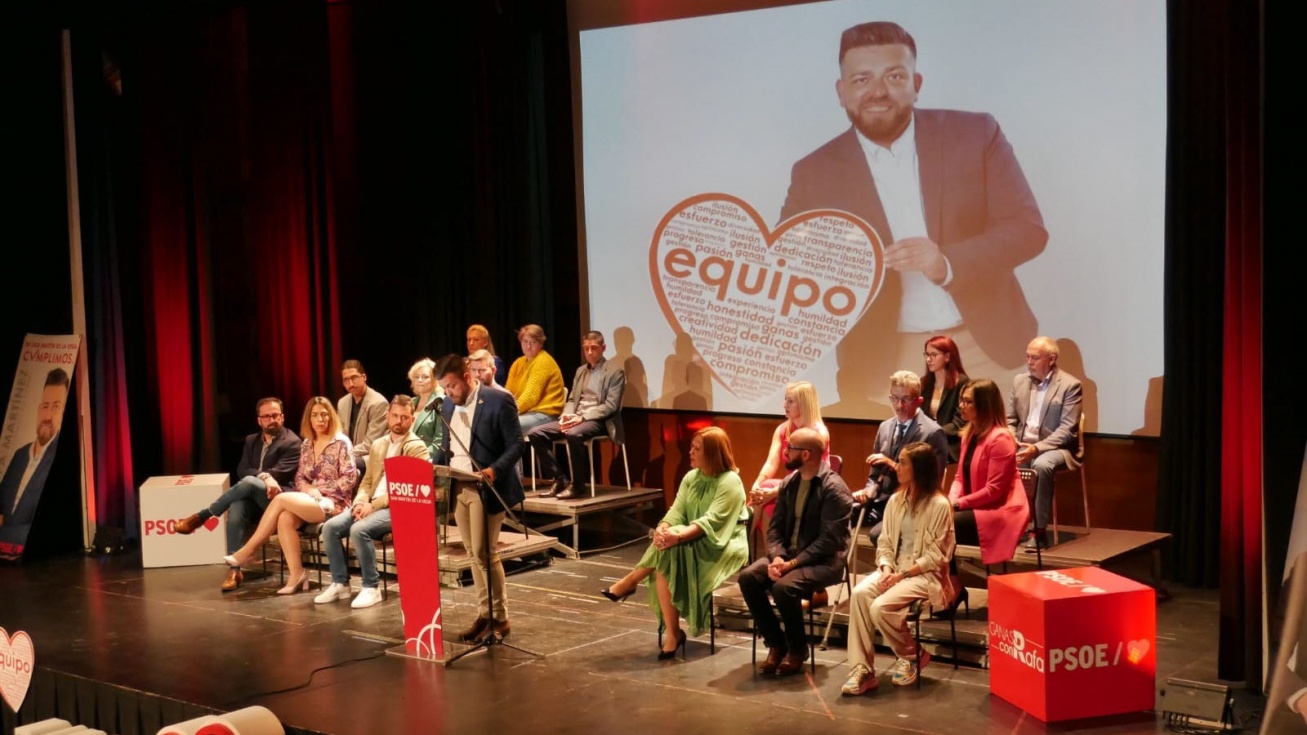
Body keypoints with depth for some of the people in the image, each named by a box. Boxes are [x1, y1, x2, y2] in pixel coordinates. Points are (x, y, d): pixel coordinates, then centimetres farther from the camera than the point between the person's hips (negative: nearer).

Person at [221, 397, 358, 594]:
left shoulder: (341, 442, -3)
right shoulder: (306, 445, 15)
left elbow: (350, 477, -8)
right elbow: (300, 477, 15)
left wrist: (322, 491, -13)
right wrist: (308, 489, -8)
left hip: (333, 503, -6)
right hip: (308, 502, 6)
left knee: (281, 499, -26)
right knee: (284, 518, -28)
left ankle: (247, 551, -21)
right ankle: (296, 574, -27)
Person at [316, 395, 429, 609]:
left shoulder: (417, 447, -3)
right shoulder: (378, 445, 20)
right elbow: (367, 480, 19)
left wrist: (374, 505, -19)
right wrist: (361, 502, -4)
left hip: (398, 508, -7)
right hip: (371, 505, 7)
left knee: (359, 530, -32)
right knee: (330, 527, -14)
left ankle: (371, 588, -19)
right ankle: (340, 583, -3)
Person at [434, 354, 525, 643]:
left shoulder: (499, 401, -11)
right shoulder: (448, 404, 11)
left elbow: (517, 444, -12)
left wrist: (494, 470, -26)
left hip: (484, 489, -7)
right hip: (457, 488, 7)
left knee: (485, 553, -6)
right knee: (474, 554, 10)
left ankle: (499, 618, 4)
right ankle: (485, 613, 18)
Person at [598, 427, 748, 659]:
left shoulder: (730, 482, -12)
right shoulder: (691, 478, 11)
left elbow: (711, 522, -23)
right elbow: (677, 511, 2)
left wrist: (680, 535, -36)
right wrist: (664, 528, -21)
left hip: (721, 546, -6)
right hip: (692, 542, 6)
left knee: (671, 549, -33)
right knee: (665, 562, -26)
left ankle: (630, 582, -9)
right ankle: (672, 633, -22)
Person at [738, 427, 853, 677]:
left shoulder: (834, 488, -15)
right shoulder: (789, 483, 8)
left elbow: (829, 540, -20)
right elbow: (775, 527, 8)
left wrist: (793, 563, -24)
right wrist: (777, 557, -13)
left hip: (824, 561, -7)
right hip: (788, 555, 7)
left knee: (784, 587, -32)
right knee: (748, 577, -17)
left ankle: (797, 648, -6)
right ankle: (775, 642, -1)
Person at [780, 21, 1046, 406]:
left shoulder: (975, 134, -2)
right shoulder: (814, 174, 0)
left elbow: (1028, 228, -5)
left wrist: (948, 264, -21)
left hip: (987, 348, 0)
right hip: (881, 364, 0)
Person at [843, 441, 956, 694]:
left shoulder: (938, 505, -10)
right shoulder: (895, 500, 11)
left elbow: (936, 556, -12)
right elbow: (884, 543, 11)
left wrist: (904, 574, -18)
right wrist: (886, 568, -9)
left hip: (925, 575, -6)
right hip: (895, 570, 6)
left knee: (880, 607, -30)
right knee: (859, 593, -26)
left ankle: (912, 655, 0)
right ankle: (861, 669, -25)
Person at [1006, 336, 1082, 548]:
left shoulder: (1070, 385, -7)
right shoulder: (1019, 381, 11)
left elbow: (1067, 430, -14)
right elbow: (1009, 420, 13)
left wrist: (1037, 448, -26)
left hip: (1055, 448, -5)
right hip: (1022, 446, 5)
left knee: (1041, 465, -38)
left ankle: (1040, 531, -27)